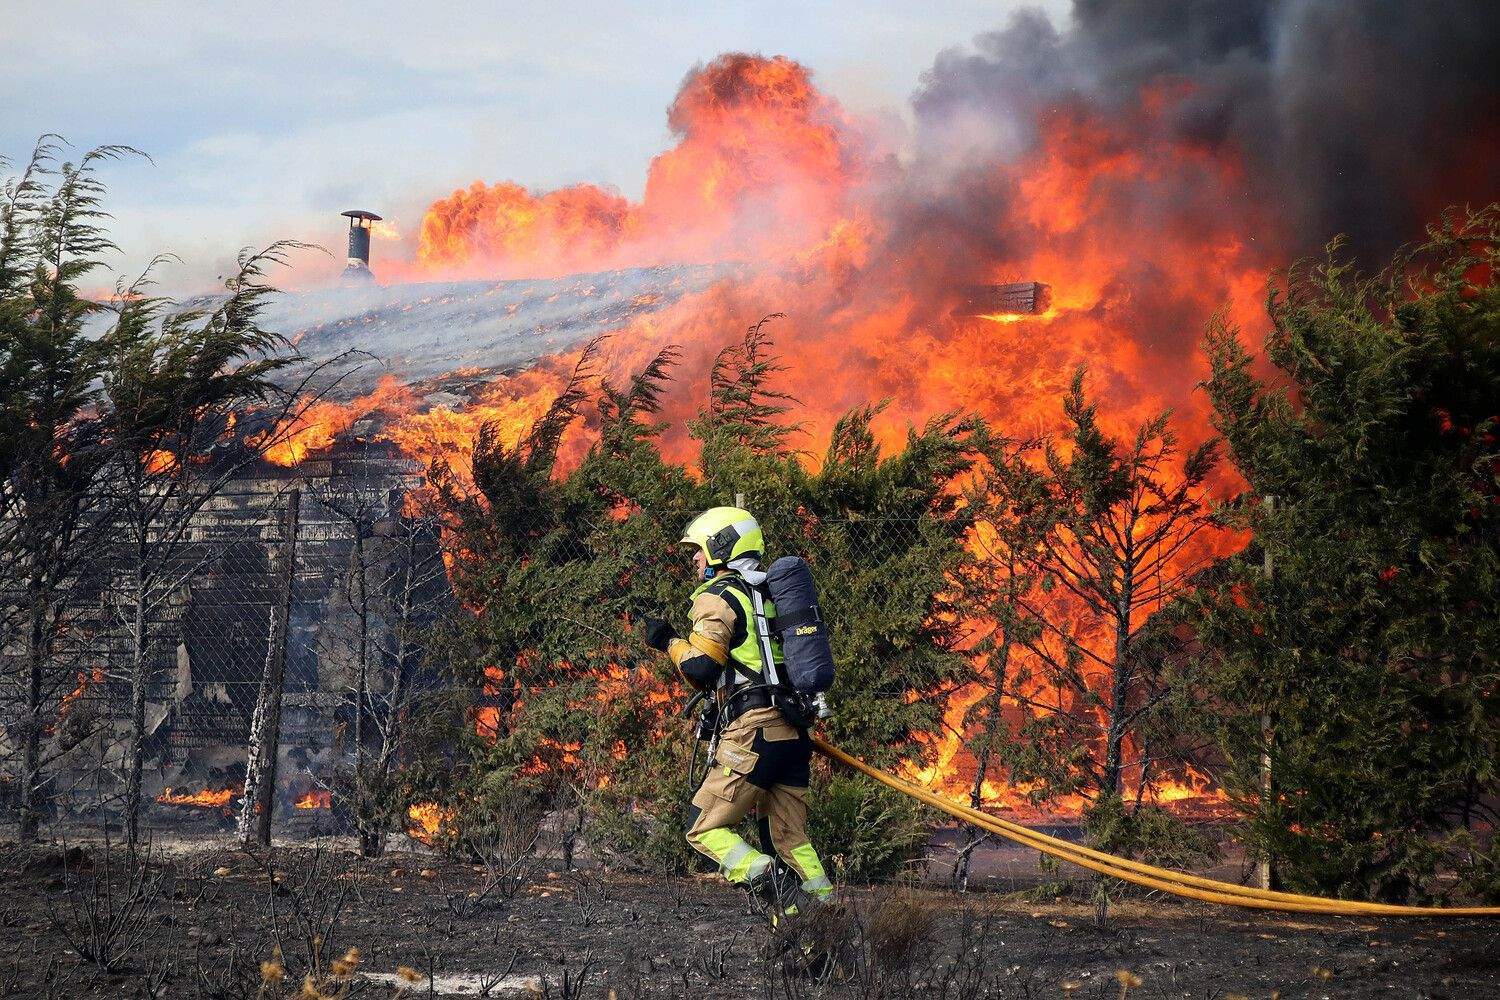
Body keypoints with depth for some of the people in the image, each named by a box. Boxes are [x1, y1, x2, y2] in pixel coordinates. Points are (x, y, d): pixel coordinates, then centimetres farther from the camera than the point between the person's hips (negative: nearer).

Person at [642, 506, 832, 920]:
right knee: (790, 839, 12)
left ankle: (776, 888, -19)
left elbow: (702, 668, -13)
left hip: (752, 734, -8)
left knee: (705, 829, -1)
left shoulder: (717, 597, -4)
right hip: (793, 734, 8)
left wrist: (669, 642, 2)